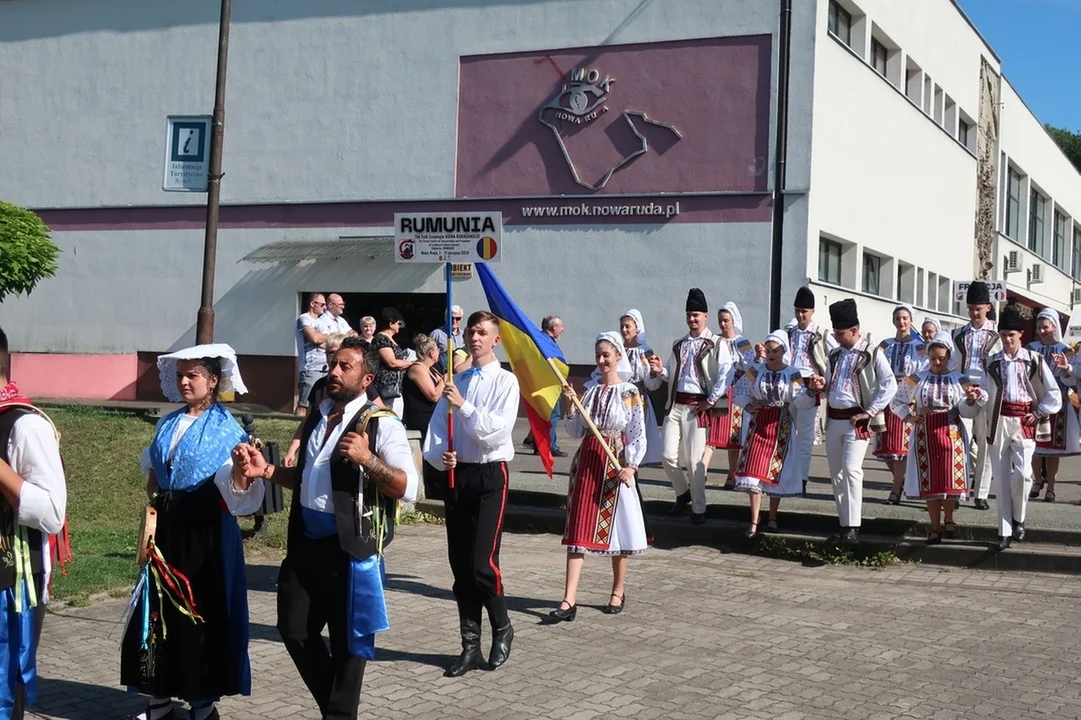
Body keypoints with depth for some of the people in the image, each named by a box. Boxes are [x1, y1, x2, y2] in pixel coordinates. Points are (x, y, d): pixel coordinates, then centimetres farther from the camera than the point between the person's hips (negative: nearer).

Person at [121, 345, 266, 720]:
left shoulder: (227, 428, -7)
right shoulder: (167, 424, 10)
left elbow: (234, 487, -18)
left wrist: (241, 473, -38)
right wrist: (155, 494, 10)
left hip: (206, 528, -6)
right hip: (167, 525, 6)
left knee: (204, 611, 2)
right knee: (160, 608, 8)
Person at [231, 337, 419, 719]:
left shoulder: (381, 424, -11)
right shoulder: (318, 417, 12)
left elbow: (407, 488, -17)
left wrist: (367, 459, -29)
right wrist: (266, 470, 8)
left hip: (350, 545, -7)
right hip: (307, 540, 7)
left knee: (347, 639, 6)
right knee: (294, 630, 11)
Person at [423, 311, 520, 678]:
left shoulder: (505, 381, -4)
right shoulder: (455, 381, 12)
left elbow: (495, 432, -15)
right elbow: (435, 431, 8)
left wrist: (463, 405, -19)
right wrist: (440, 456, -10)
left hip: (489, 474, -5)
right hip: (456, 473, 5)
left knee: (482, 563, -10)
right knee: (460, 565, 8)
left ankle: (502, 629, 16)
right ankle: (470, 645, 19)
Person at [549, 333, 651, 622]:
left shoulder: (629, 392, -3)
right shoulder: (590, 391, 10)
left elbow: (638, 434, -6)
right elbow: (576, 431, 10)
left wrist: (631, 466, -17)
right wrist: (570, 405, -3)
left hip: (615, 465, -4)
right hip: (586, 462, 4)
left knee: (615, 528, 6)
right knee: (578, 530, -2)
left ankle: (618, 592, 23)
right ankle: (569, 600, -6)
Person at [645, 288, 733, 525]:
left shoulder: (715, 344, -2)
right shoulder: (679, 345, 17)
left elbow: (726, 374, -12)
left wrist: (711, 401, -13)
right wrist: (659, 371, 0)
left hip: (697, 406, -5)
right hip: (675, 404, 5)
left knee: (694, 460, -3)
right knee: (668, 456, 1)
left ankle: (698, 509, 9)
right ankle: (682, 492, 27)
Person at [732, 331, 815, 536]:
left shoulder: (793, 374, -1)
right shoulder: (756, 371, 3)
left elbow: (800, 401, -8)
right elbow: (740, 393, 11)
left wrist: (811, 391, -27)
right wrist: (748, 406, -8)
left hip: (781, 428, 0)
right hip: (758, 425, 1)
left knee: (776, 473, 7)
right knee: (753, 471, -8)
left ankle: (772, 518, 21)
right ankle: (754, 521, -5)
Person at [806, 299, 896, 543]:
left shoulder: (871, 354, -5)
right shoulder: (835, 355, 14)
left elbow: (890, 385, -8)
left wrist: (870, 412, -12)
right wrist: (821, 386, 1)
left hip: (856, 420, -7)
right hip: (833, 419, 7)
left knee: (851, 470, -17)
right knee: (836, 474, 9)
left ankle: (853, 527, -15)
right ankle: (845, 524, 17)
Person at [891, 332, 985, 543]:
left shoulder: (959, 380, 4)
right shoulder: (916, 378, 4)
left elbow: (966, 411, 2)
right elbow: (897, 402, 11)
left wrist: (971, 400, -18)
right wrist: (908, 417, -5)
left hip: (952, 433, 0)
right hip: (925, 434, 0)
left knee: (951, 478, 0)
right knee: (929, 480, 1)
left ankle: (948, 519, 23)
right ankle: (935, 527, 9)